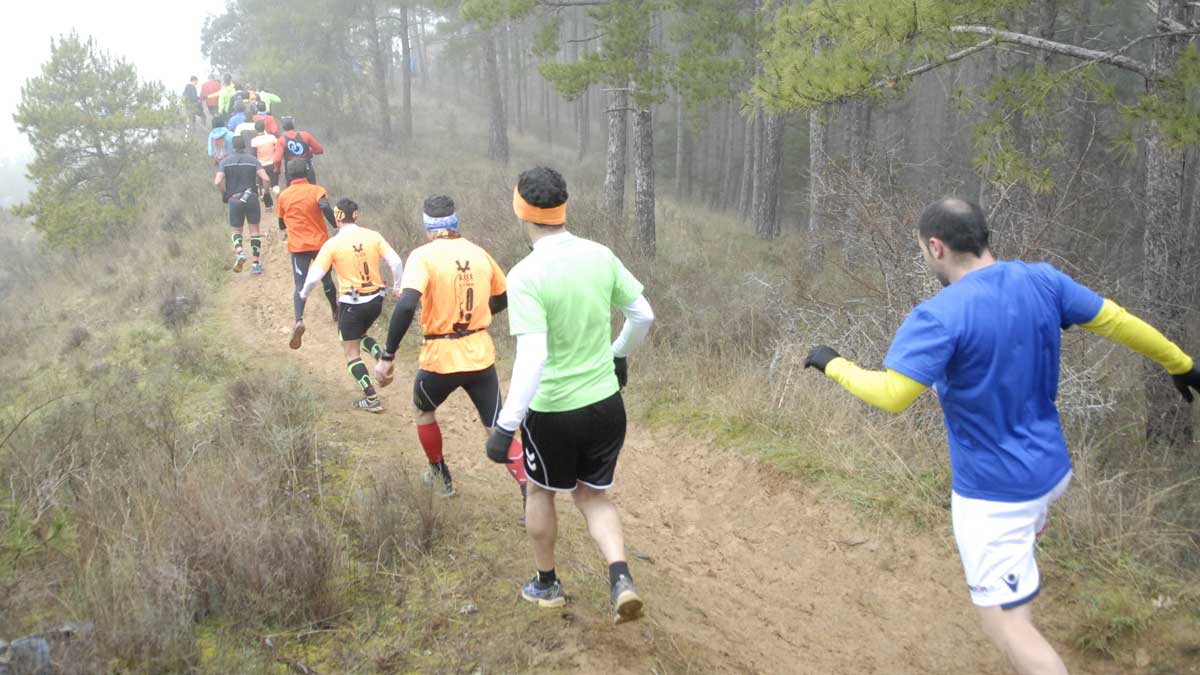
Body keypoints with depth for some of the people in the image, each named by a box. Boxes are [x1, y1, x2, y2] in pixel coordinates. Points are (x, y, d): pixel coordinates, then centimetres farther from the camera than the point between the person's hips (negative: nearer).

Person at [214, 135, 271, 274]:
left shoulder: (226, 161, 1)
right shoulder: (252, 160, 1)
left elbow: (217, 182, -10)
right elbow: (266, 179, -11)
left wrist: (225, 193, 9)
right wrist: (266, 191, 7)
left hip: (234, 200, 0)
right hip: (251, 198, 0)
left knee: (236, 230, 16)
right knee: (254, 230, 12)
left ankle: (239, 251, -14)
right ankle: (256, 263, 9)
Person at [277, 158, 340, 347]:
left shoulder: (284, 195, 4)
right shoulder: (316, 190, -4)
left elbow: (281, 219, 17)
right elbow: (325, 207, -24)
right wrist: (336, 226, -17)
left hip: (297, 246, 0)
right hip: (320, 243, 0)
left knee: (300, 285, -6)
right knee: (326, 279, 21)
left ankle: (299, 321, -29)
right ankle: (336, 312, 38)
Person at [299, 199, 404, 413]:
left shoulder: (332, 244, -10)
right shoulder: (373, 236, -3)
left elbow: (315, 276, -10)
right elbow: (395, 262, -6)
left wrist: (304, 293, 10)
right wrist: (397, 286, 10)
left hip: (351, 303, -4)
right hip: (376, 299, 4)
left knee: (352, 353, 9)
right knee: (359, 335, 30)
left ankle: (371, 399, 5)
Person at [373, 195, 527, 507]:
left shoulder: (423, 256, -11)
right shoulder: (479, 254, 4)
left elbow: (406, 306, -25)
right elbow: (503, 300, 18)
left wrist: (388, 356, -19)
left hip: (441, 357, -3)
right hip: (481, 355, 3)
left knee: (424, 411, 27)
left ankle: (440, 475, 39)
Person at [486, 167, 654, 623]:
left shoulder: (526, 275, -20)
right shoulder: (601, 256, -4)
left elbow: (532, 358, -27)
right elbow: (643, 316, 6)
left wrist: (505, 426, -23)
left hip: (551, 411, -4)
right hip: (606, 403, 4)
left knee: (541, 491, 22)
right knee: (594, 496, 21)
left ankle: (546, 585, 39)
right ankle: (620, 577, -1)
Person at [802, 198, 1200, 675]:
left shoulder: (940, 315, -25)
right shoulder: (1042, 281, -5)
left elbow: (891, 395, -28)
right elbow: (1118, 322, 3)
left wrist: (833, 364, -11)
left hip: (993, 492, -7)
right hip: (1051, 469, 7)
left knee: (1005, 623, -1)